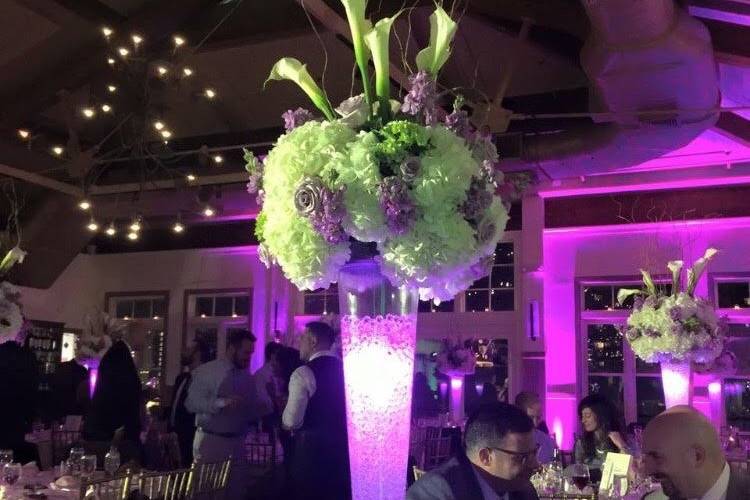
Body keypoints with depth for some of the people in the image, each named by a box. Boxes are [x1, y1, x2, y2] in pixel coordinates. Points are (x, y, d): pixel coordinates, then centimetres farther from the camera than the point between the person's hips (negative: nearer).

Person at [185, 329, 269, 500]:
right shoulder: (206, 371, -8)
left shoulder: (248, 377, 9)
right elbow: (191, 403, -16)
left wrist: (265, 409, -9)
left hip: (237, 443, 5)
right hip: (210, 441, -5)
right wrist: (222, 403, -28)